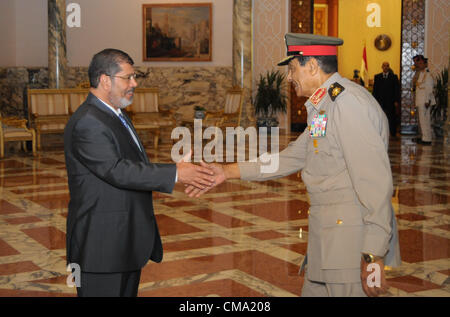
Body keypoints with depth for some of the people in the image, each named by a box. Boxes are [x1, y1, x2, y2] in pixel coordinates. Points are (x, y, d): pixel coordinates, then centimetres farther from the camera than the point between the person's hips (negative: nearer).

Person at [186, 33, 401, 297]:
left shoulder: (349, 102, -18)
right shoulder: (325, 104, 15)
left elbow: (375, 182, -22)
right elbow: (293, 157, 21)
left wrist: (373, 256, -22)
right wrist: (228, 172, 19)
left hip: (355, 242, -10)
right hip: (328, 241, 10)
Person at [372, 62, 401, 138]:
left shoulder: (394, 77, 5)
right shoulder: (377, 77, 11)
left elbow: (397, 90, 1)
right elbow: (375, 90, 9)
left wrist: (396, 101, -6)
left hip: (390, 103, -1)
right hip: (380, 102, 1)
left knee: (392, 119, 1)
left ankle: (393, 135, 10)